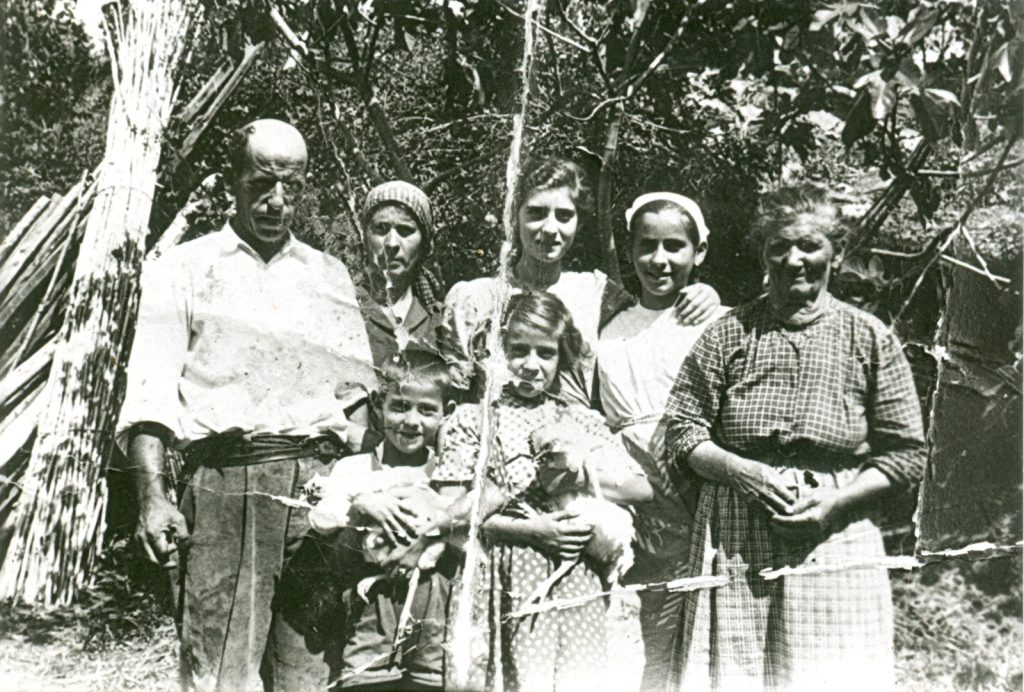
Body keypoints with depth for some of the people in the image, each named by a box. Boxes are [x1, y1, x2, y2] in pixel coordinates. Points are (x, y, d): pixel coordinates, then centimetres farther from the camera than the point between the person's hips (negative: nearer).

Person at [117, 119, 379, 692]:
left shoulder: (331, 276, 19)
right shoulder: (182, 270, 10)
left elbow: (359, 392, 15)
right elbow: (151, 394, 1)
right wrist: (153, 496, -12)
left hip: (324, 482, 3)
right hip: (228, 479, -2)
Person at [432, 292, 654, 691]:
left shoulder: (581, 420, 12)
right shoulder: (471, 420, 3)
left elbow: (642, 490, 6)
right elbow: (451, 513, -5)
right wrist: (532, 530, -12)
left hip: (574, 588, 3)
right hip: (503, 584, -2)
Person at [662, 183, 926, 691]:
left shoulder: (870, 339, 3)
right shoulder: (728, 334, 4)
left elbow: (906, 452, 2)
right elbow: (683, 428, 2)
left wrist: (835, 502, -11)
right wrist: (740, 471, -14)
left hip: (836, 545, 0)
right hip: (737, 549, 1)